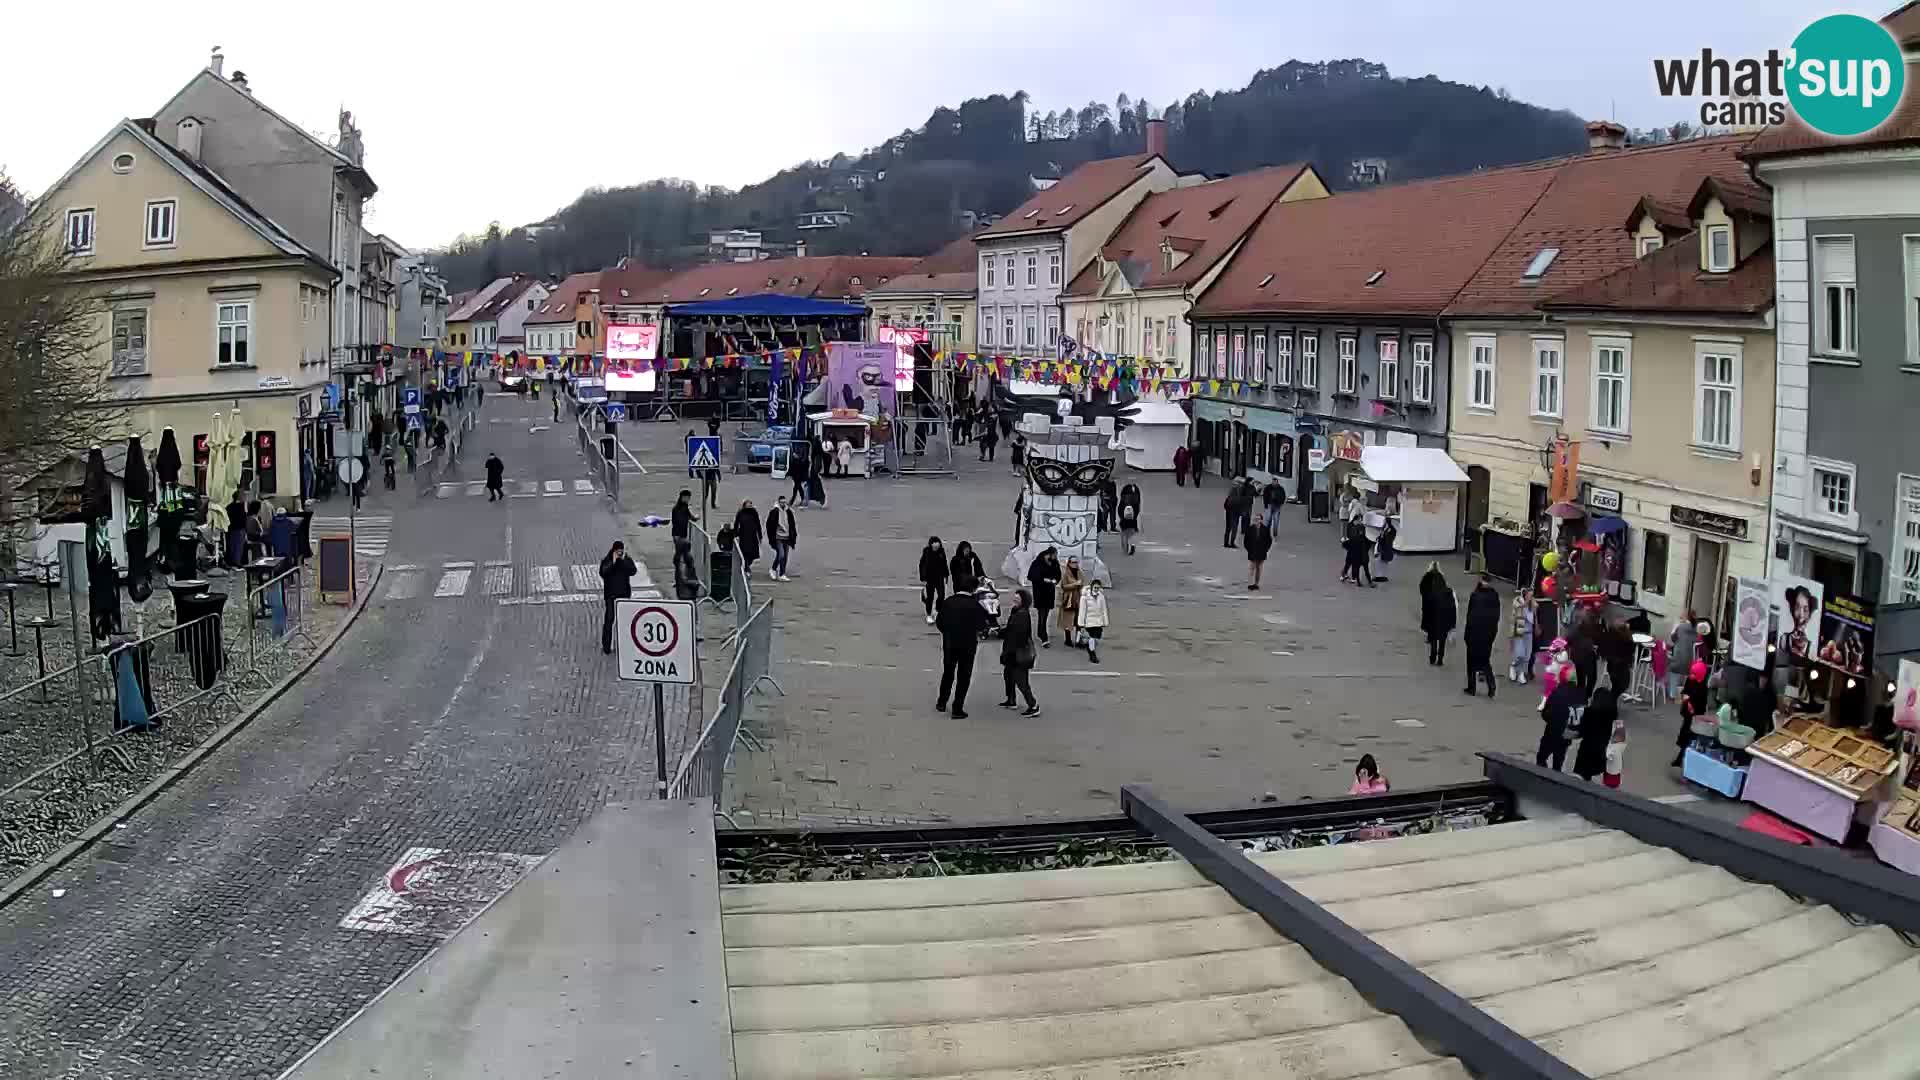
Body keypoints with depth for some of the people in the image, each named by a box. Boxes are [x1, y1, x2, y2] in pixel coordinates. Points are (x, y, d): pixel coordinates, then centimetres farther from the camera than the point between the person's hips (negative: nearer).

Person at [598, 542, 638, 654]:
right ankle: (606, 645, 0)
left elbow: (633, 571, -10)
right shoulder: (606, 560, 0)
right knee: (609, 618, -4)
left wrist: (623, 560, -14)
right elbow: (603, 573, -15)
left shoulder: (627, 559, 5)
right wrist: (613, 562, -19)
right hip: (610, 593, -2)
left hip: (624, 593, 2)